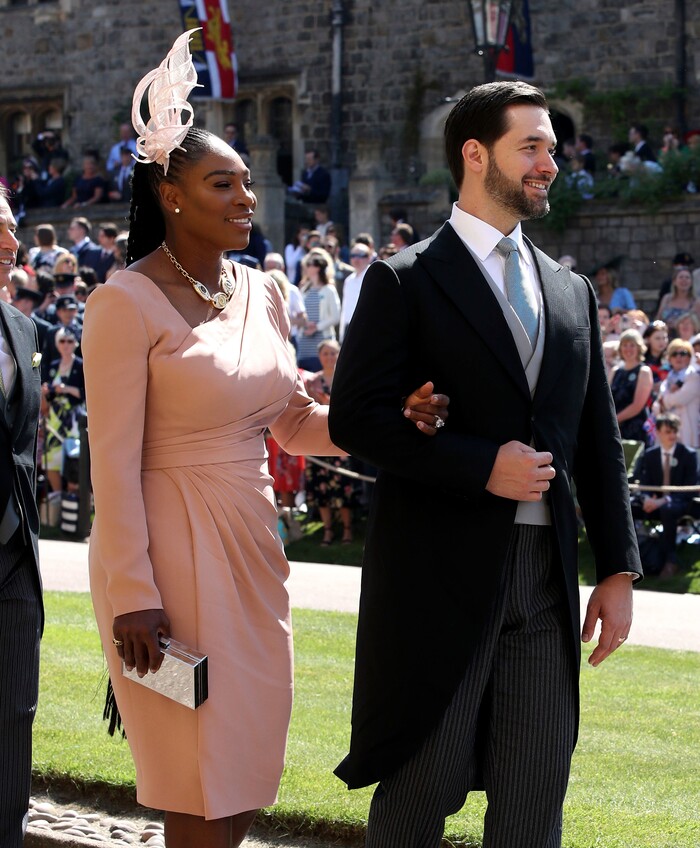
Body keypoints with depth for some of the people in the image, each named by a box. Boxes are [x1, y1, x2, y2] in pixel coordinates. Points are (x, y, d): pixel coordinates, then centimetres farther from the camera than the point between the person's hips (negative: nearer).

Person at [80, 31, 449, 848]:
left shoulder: (260, 295, 10)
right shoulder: (128, 303, -11)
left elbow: (295, 423, 17)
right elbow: (114, 462, -13)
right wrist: (133, 595, -16)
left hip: (250, 547, 7)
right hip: (171, 549, -7)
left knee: (244, 771, 11)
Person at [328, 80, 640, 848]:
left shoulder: (571, 292, 15)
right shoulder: (406, 282, -3)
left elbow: (597, 440, 16)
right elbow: (354, 418, -10)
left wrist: (619, 568, 9)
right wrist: (483, 466, -17)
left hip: (544, 578, 5)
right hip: (439, 575, -5)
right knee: (422, 786, 3)